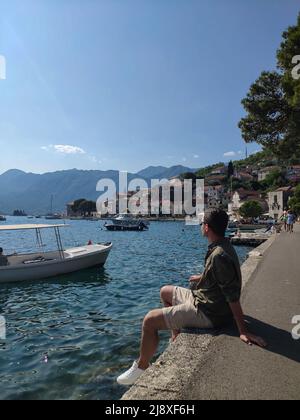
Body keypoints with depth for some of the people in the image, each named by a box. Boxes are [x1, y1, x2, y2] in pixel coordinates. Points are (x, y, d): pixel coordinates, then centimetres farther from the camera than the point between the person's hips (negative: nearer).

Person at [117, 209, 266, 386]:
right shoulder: (224, 245, 1)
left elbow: (233, 296, -29)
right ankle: (177, 336, 31)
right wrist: (202, 277, 34)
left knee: (150, 320, -10)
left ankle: (141, 367, 12)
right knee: (165, 292, 24)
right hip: (202, 298, 10)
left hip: (207, 312, -10)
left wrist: (244, 331, -24)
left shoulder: (219, 256, -30)